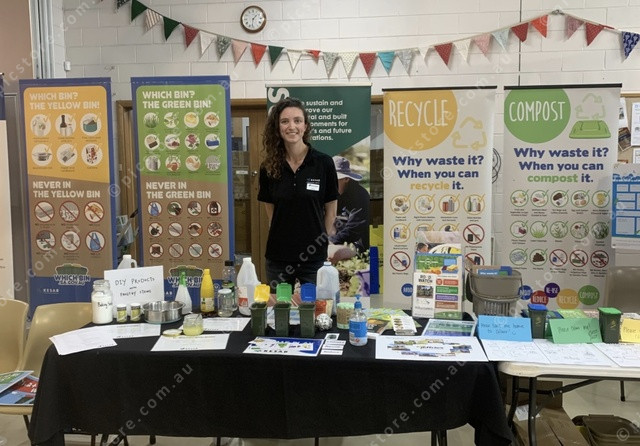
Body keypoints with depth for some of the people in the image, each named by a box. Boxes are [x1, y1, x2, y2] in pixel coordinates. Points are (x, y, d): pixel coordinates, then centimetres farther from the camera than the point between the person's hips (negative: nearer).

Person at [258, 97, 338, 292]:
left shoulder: (324, 163, -7)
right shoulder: (269, 167, 0)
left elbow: (331, 210, 0)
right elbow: (270, 209, 9)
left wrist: (319, 241, 4)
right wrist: (284, 235, 4)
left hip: (314, 258, -2)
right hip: (278, 256, 2)